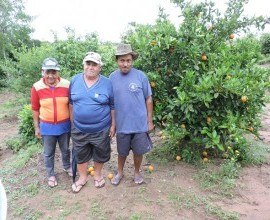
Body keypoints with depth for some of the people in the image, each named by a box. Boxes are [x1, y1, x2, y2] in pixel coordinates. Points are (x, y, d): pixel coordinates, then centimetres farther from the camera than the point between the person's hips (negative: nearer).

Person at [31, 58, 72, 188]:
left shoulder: (67, 85, -13)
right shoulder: (37, 87, -14)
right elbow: (35, 109, -3)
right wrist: (36, 127, 1)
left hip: (64, 125, 1)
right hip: (47, 127, 0)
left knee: (65, 149, 21)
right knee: (48, 153, 16)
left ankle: (67, 166, 48)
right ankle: (51, 175, 38)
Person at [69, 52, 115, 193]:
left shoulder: (107, 83, -10)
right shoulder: (75, 80, -3)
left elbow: (113, 106, -3)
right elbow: (71, 103, 6)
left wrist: (113, 125, -2)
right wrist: (72, 121, 8)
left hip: (101, 129, -2)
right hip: (79, 129, 2)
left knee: (100, 154, 18)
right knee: (80, 155, 19)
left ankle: (97, 174, 45)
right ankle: (82, 177, 42)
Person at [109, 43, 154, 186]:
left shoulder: (140, 76, -9)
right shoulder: (112, 77, -4)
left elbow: (148, 99, -3)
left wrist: (150, 121, -1)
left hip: (140, 124, -1)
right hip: (121, 124, 1)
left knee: (138, 151, 15)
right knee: (122, 152, 18)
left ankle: (137, 172, 41)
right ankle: (120, 172, 43)